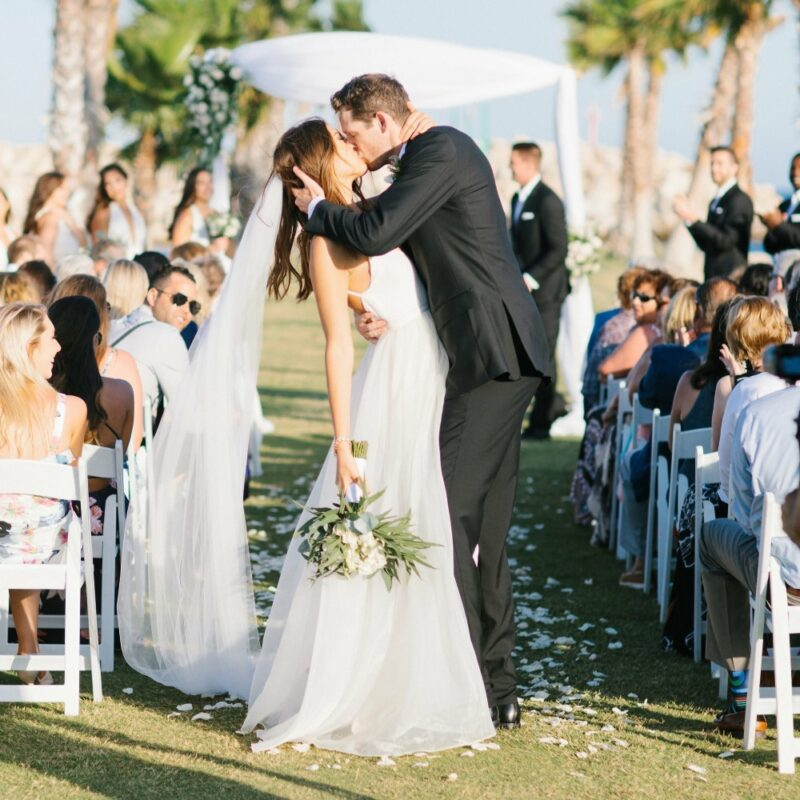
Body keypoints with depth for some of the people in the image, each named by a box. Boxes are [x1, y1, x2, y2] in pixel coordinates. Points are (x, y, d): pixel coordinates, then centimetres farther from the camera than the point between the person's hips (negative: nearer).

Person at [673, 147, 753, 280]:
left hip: (731, 276, -8)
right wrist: (689, 219, 4)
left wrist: (695, 220, -21)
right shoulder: (715, 202, 17)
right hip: (713, 277, 8)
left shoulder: (740, 200, -8)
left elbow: (726, 242, -17)